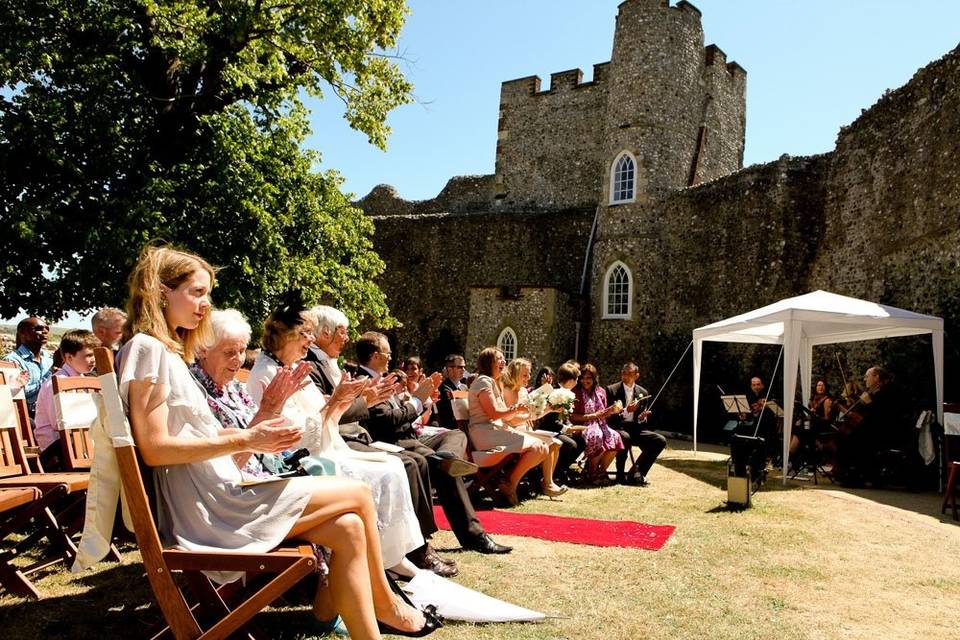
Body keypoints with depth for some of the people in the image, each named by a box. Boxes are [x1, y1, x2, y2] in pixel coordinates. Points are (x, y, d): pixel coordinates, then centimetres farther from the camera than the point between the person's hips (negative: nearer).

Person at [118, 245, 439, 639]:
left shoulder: (170, 352, 20)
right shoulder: (147, 348, -9)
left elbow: (197, 436, 14)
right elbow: (154, 448, -17)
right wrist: (244, 441, -20)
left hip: (218, 500, 9)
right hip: (206, 509, -9)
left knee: (347, 529, -5)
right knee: (357, 494, -6)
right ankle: (384, 603, 14)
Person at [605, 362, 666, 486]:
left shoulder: (643, 392, 10)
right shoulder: (612, 390, -2)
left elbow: (642, 420, 15)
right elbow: (608, 416, -6)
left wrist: (642, 418, -10)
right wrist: (626, 410, -20)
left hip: (635, 428, 5)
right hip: (617, 428, -5)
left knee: (660, 441, -16)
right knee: (625, 437, -39)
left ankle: (636, 472, -9)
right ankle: (620, 475, -17)